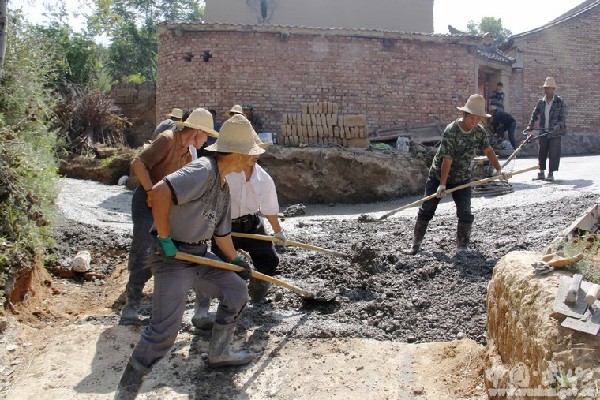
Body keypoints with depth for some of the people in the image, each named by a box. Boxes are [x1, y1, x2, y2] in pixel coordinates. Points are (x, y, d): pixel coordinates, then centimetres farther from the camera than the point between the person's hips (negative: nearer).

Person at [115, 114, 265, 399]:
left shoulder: (223, 188, 11)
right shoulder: (203, 170, -19)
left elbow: (221, 233, 21)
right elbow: (160, 191, -33)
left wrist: (236, 260, 31)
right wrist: (164, 238, -25)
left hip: (200, 255, 10)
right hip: (172, 257, -10)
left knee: (237, 292, 17)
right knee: (164, 330, -12)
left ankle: (219, 353, 34)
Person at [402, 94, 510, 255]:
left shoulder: (480, 132, -6)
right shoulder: (451, 131, -23)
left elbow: (488, 150, 8)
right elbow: (447, 159, -24)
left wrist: (499, 170, 1)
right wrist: (442, 184, -23)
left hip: (462, 179, 4)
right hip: (438, 175, -3)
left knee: (465, 214, -5)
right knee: (426, 210, 1)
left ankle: (462, 247, 10)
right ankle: (415, 245, 11)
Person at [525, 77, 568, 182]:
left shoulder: (560, 101, -4)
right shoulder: (541, 102, 8)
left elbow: (563, 116, -6)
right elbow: (535, 114, 14)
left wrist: (559, 126, -22)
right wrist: (530, 125, 0)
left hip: (555, 132, -4)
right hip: (543, 132, 4)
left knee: (553, 153, -2)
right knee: (541, 152, 8)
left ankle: (551, 173, 5)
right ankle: (541, 172, 18)